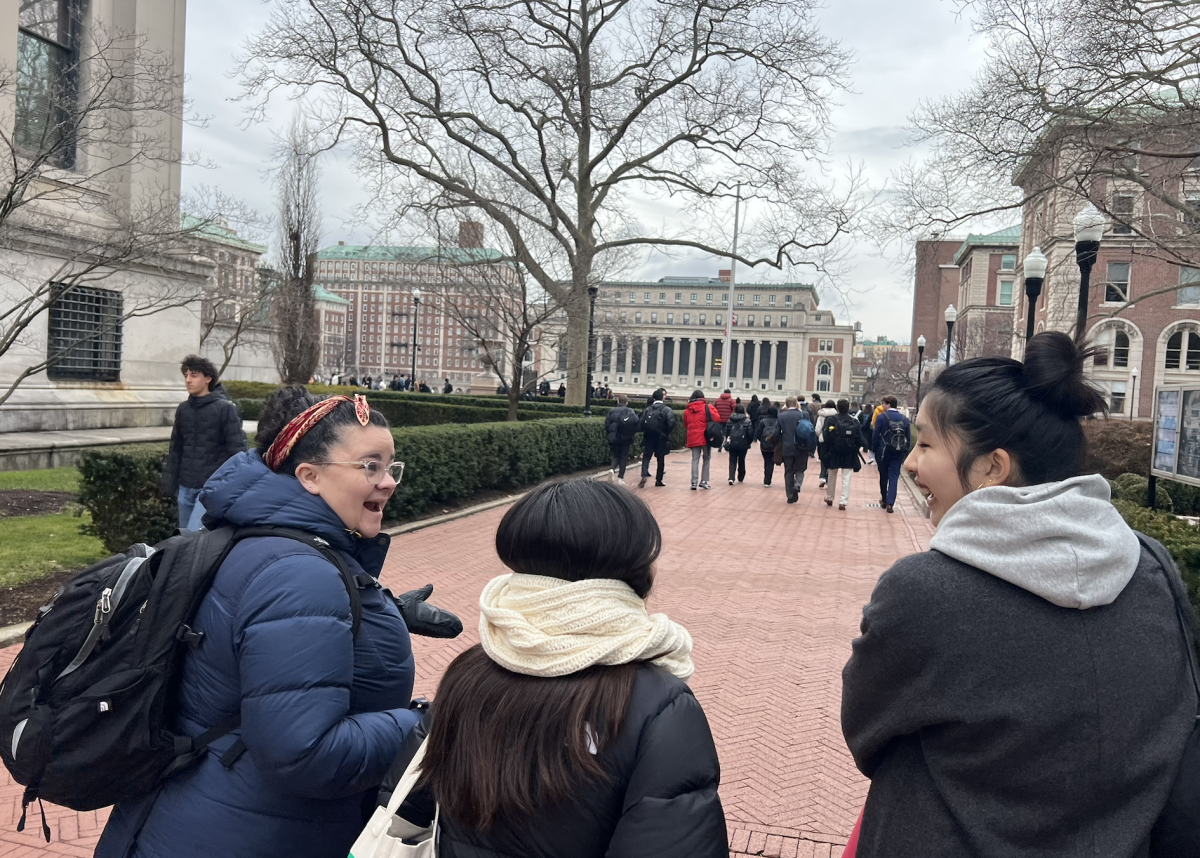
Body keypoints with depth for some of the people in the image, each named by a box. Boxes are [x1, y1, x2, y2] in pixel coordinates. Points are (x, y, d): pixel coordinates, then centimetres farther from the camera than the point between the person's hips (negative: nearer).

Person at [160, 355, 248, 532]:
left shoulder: (225, 409, -9)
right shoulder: (183, 409, 8)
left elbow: (237, 450, -10)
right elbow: (175, 449, 16)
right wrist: (169, 482, 12)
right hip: (185, 487, 6)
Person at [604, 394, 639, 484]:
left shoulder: (611, 411, 0)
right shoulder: (630, 411, -3)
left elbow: (607, 424, -3)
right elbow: (636, 423, -11)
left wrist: (609, 434, 9)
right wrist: (633, 434, 4)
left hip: (614, 438, 1)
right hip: (626, 439, -1)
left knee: (616, 456, 15)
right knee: (623, 457, 9)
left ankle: (612, 469, -14)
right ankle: (621, 477, 6)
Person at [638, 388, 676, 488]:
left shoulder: (647, 409, 3)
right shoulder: (667, 409, -6)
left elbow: (640, 423, -3)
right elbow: (671, 423, -19)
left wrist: (645, 431, 11)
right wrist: (667, 433, -6)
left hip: (648, 437, 2)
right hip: (661, 438, -2)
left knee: (646, 456, 7)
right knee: (661, 459, 10)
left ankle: (644, 475, -17)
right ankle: (658, 480, 14)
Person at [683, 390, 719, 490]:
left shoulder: (687, 410, 6)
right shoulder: (707, 407, -5)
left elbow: (685, 425, 14)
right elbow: (716, 419, -11)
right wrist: (714, 409, 7)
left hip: (692, 438, 3)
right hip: (705, 437, -3)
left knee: (695, 459, 6)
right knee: (706, 459, 10)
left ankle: (694, 482, -4)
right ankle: (703, 481, 5)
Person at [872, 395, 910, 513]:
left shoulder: (882, 417, -9)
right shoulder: (904, 419, 1)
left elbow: (875, 435, -9)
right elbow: (909, 438, 3)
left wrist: (874, 449, 1)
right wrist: (905, 451, 10)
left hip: (884, 451, -2)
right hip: (898, 452, 2)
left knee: (883, 476, 15)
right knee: (894, 477, 3)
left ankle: (884, 500, 28)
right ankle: (890, 503, -7)